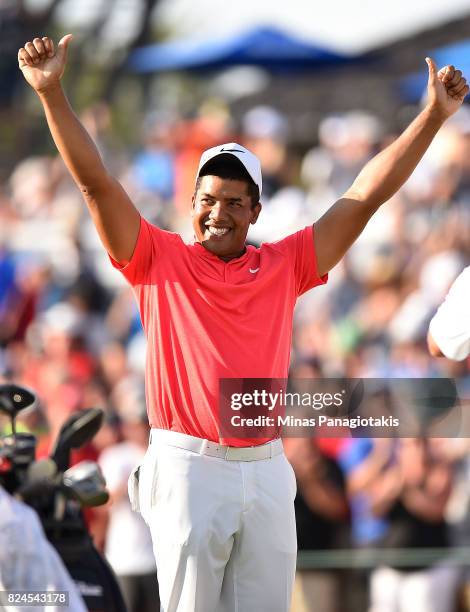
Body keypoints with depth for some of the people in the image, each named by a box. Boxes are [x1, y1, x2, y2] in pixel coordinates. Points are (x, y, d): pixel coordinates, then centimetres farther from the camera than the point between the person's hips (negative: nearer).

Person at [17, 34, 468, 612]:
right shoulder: (160, 260, 4)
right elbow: (95, 182, -3)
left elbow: (366, 196, 9)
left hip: (266, 471, 3)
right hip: (188, 467, -3)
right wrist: (51, 93, -13)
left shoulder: (283, 265, 10)